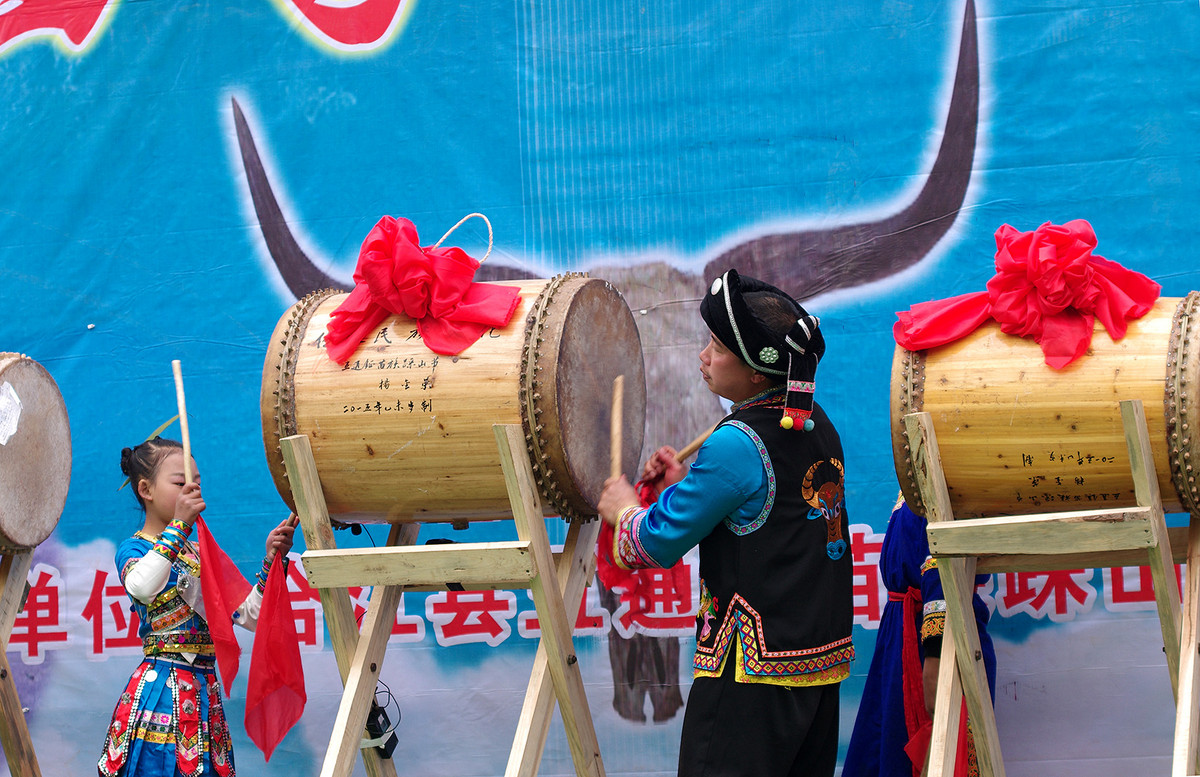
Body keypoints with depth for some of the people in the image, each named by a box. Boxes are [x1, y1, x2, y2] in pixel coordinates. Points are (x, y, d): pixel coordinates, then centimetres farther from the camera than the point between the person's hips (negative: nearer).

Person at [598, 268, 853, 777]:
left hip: (755, 668, -9)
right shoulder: (818, 427, 8)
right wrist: (689, 485, 14)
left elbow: (657, 543, -12)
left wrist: (624, 510, 8)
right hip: (821, 660, 9)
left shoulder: (738, 444, -18)